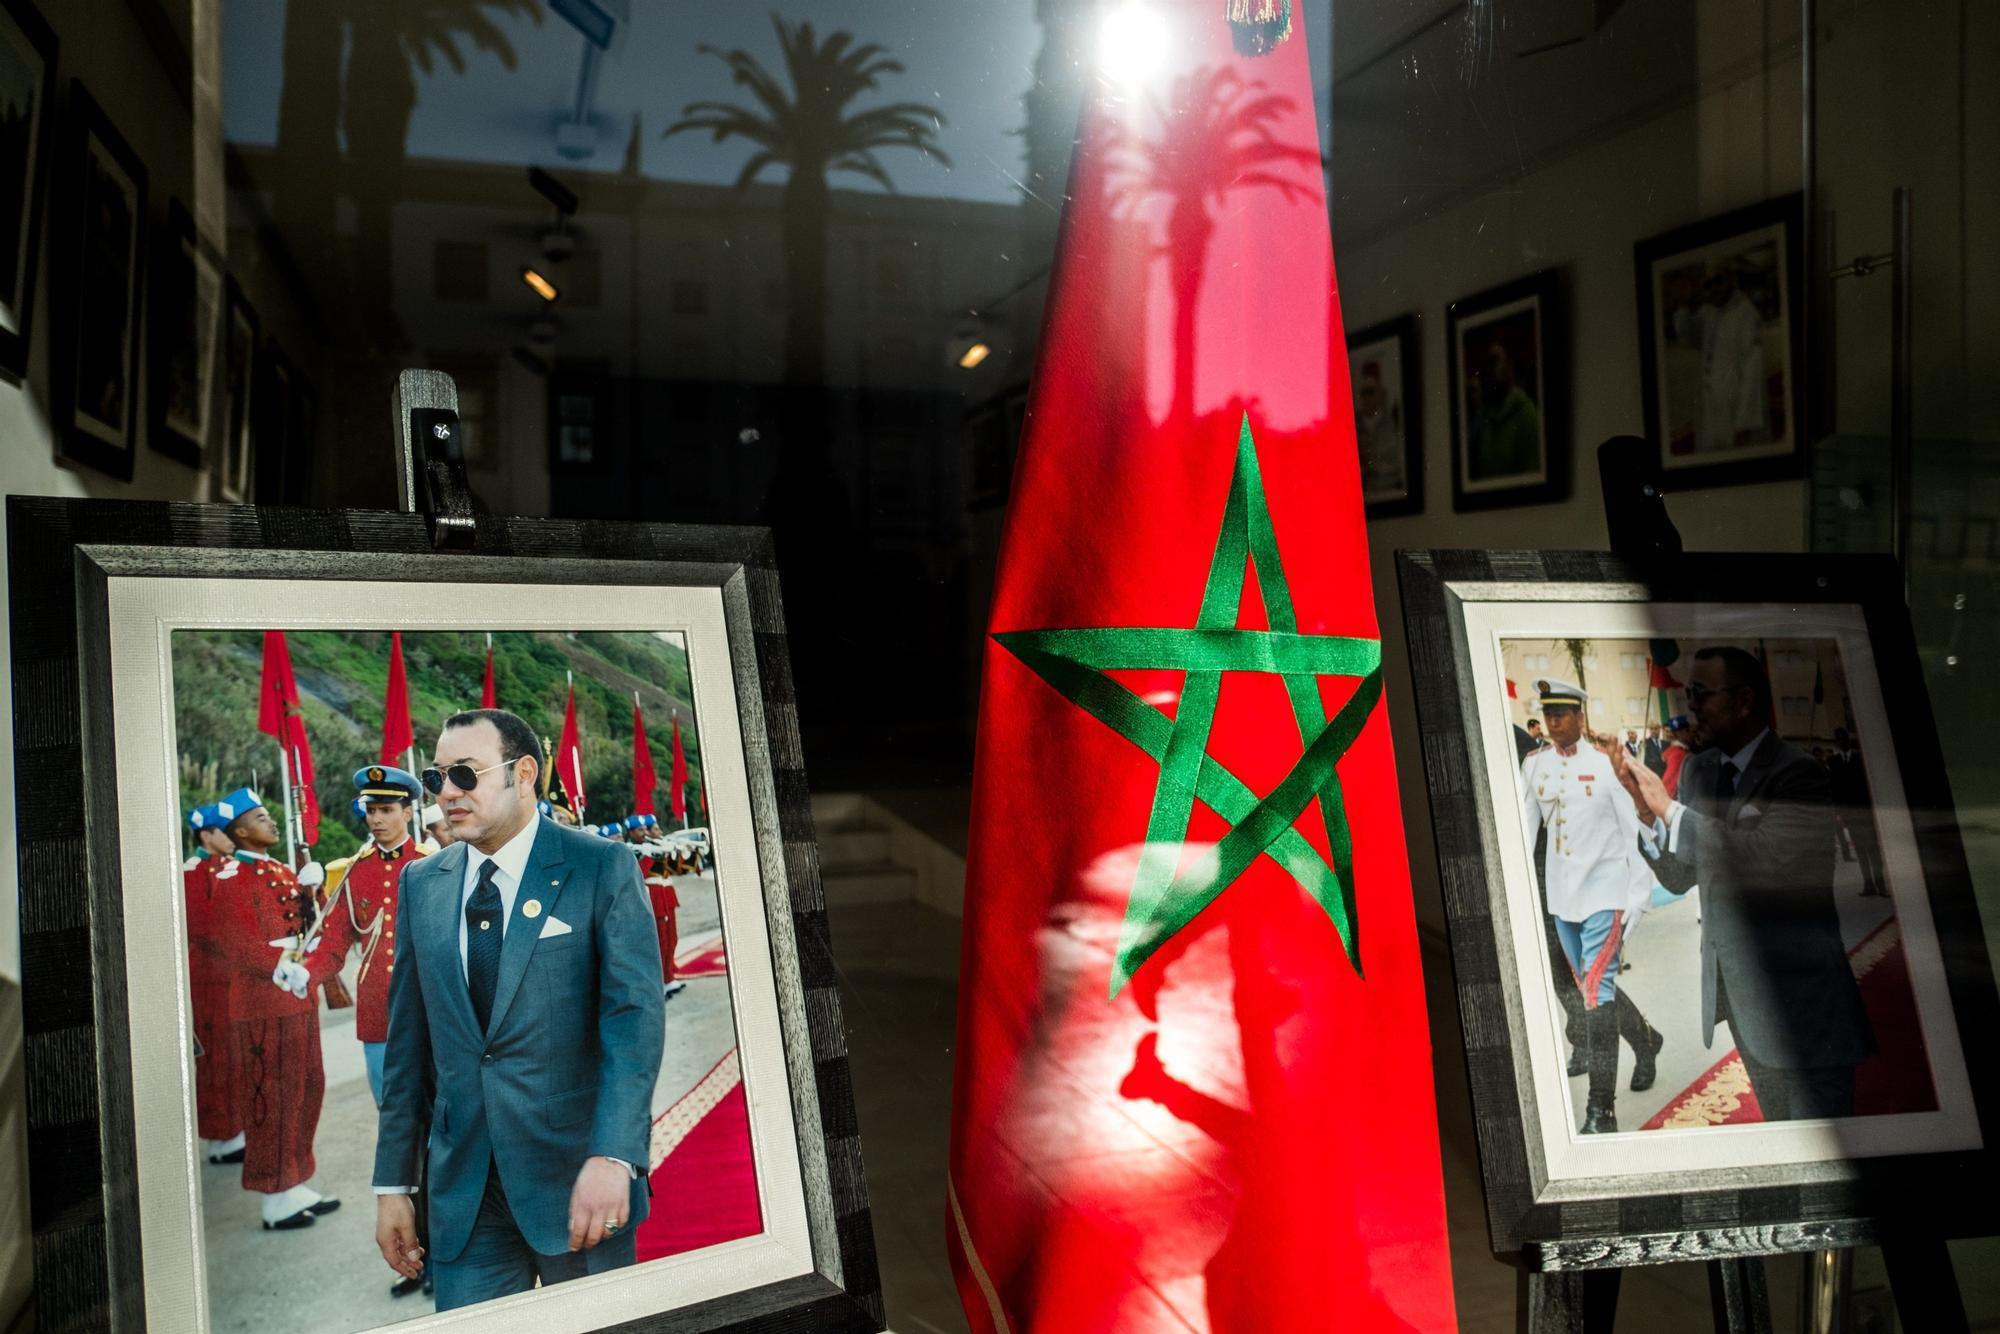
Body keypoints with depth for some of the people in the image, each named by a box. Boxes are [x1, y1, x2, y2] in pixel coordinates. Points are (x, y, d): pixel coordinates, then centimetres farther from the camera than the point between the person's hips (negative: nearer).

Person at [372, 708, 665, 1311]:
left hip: (578, 1173, -3)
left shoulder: (602, 868, -6)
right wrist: (393, 1182, 9)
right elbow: (408, 1040, 10)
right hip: (462, 1188, 3)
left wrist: (612, 1155, -24)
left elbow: (635, 1015, -13)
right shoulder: (421, 883, 8)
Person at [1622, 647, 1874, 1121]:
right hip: (1736, 989, 7)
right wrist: (1646, 812, -9)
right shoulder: (1697, 770, 7)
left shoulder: (1798, 774, -14)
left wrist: (1668, 810, -22)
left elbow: (1761, 859, -28)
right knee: (1778, 1125, 19)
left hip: (1798, 992, -7)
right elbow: (1679, 878, 8)